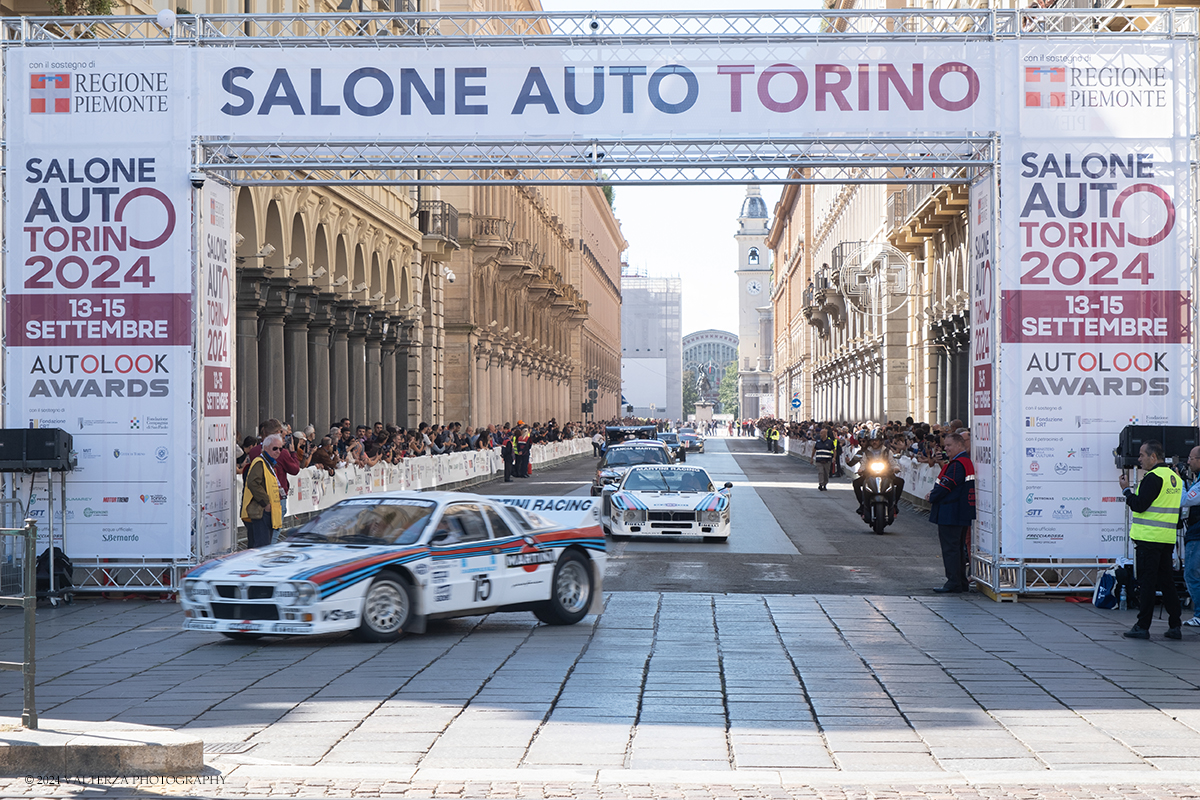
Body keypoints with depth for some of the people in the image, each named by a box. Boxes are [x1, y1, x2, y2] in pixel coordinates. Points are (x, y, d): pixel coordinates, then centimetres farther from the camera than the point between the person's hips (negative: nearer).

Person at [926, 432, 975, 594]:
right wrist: (934, 495, 8)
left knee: (950, 548, -6)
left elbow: (945, 486, -19)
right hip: (963, 514, 10)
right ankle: (961, 582, 20)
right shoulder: (967, 462, 15)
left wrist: (932, 497, -1)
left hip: (950, 513, -10)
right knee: (959, 548, 15)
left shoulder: (957, 465, -18)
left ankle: (953, 584, -6)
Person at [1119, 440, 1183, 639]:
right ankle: (1174, 625, 10)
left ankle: (1142, 626, -2)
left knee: (1146, 582, -4)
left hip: (1149, 538, -8)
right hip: (1168, 539, 8)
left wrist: (1126, 489, -6)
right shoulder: (1175, 477, 14)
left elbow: (1139, 506, -18)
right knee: (1166, 580, 12)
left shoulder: (1153, 478, -14)